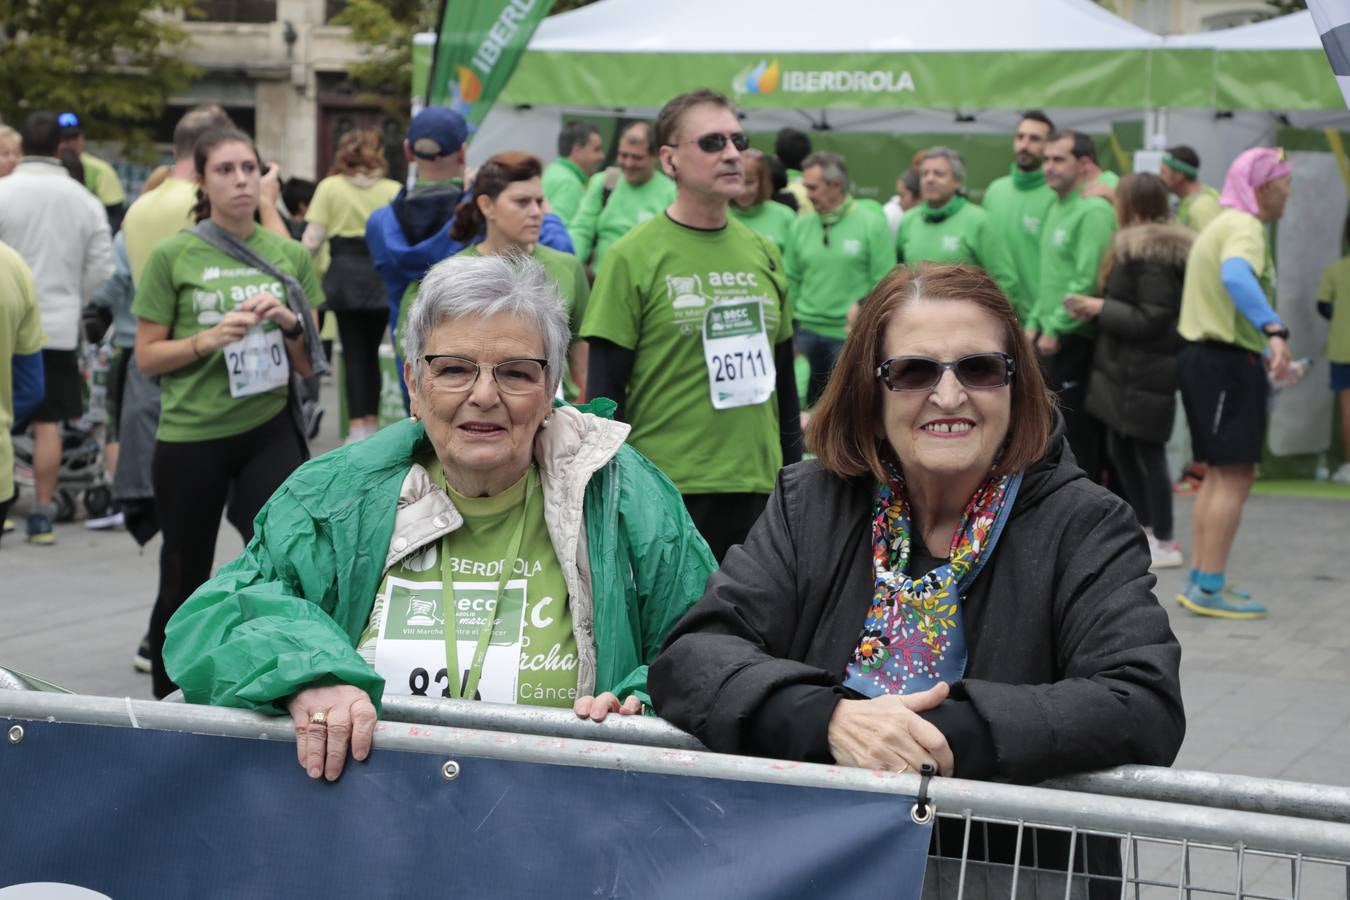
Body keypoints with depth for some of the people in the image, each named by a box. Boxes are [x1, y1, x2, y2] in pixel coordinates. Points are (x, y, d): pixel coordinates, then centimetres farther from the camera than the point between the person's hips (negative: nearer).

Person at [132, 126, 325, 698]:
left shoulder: (290, 257, 4)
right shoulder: (172, 256, -4)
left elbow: (309, 365, 8)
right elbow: (147, 357, -2)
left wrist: (289, 324, -11)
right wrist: (210, 338, -17)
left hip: (269, 430, 2)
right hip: (189, 437, -1)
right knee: (184, 581, 12)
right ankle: (168, 705, 32)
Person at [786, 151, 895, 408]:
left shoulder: (871, 224, -6)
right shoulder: (802, 225, 6)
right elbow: (792, 281, 10)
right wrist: (789, 334, 7)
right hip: (807, 332, 4)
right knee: (809, 408, 9)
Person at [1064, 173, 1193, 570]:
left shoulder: (1152, 255, -18)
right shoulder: (1135, 248, 13)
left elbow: (1152, 321, -20)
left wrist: (1101, 308, -13)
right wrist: (1098, 310, 2)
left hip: (1145, 372, -10)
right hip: (1124, 367, 10)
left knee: (1146, 451, -2)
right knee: (1120, 449, 16)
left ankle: (1164, 542, 8)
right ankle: (1146, 529, 27)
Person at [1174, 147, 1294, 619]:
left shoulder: (1222, 223, 18)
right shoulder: (1245, 227, -15)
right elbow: (1236, 275, -35)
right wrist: (1274, 331, -48)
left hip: (1204, 353, 11)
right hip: (1228, 361, -11)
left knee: (1219, 474, 15)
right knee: (1236, 474, -9)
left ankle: (1200, 582, 17)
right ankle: (1210, 588, -9)